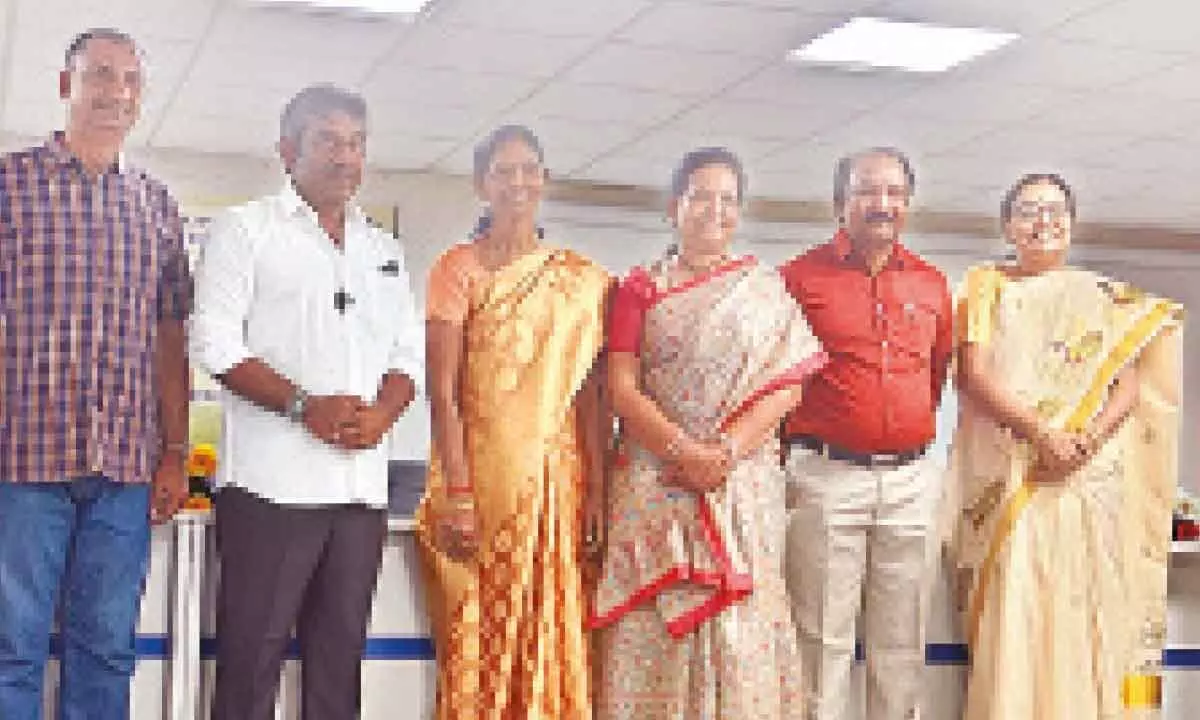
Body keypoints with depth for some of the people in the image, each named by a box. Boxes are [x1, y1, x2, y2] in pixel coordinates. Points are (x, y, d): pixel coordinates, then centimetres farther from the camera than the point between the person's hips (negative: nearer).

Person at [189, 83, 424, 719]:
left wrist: (381, 413, -5)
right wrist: (305, 406, -16)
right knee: (252, 651, -5)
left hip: (362, 483, 5)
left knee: (340, 652, 8)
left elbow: (409, 352, 16)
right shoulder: (246, 229, 4)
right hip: (272, 479, -5)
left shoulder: (384, 250, 20)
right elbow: (214, 340, -6)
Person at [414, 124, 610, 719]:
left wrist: (595, 491, 0)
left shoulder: (579, 280, 10)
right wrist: (456, 494, -15)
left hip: (554, 478, 3)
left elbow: (590, 395, 7)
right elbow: (442, 390, -6)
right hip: (479, 471, -2)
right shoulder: (458, 268, 1)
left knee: (550, 643, 4)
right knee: (477, 648, 0)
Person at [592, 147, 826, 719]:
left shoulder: (765, 286, 11)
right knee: (654, 629, -4)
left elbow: (788, 383, 2)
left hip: (745, 478, 0)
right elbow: (621, 388, 1)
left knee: (741, 630, -3)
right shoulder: (642, 288, 10)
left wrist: (729, 450, -12)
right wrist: (686, 451, -13)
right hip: (654, 483, 0)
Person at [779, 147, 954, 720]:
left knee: (901, 642, 9)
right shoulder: (802, 276, 0)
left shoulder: (931, 284, 11)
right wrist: (796, 441, 4)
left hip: (911, 478, 4)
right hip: (826, 476, -3)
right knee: (822, 638, 0)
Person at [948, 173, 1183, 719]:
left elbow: (1130, 383, 5)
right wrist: (1042, 434, -15)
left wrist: (1088, 438, -15)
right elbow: (972, 374, -2)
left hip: (1090, 477, 1)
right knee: (1012, 612, -6)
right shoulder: (986, 286, 9)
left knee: (1085, 609, -1)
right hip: (1007, 480, -1)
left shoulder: (1105, 296, 13)